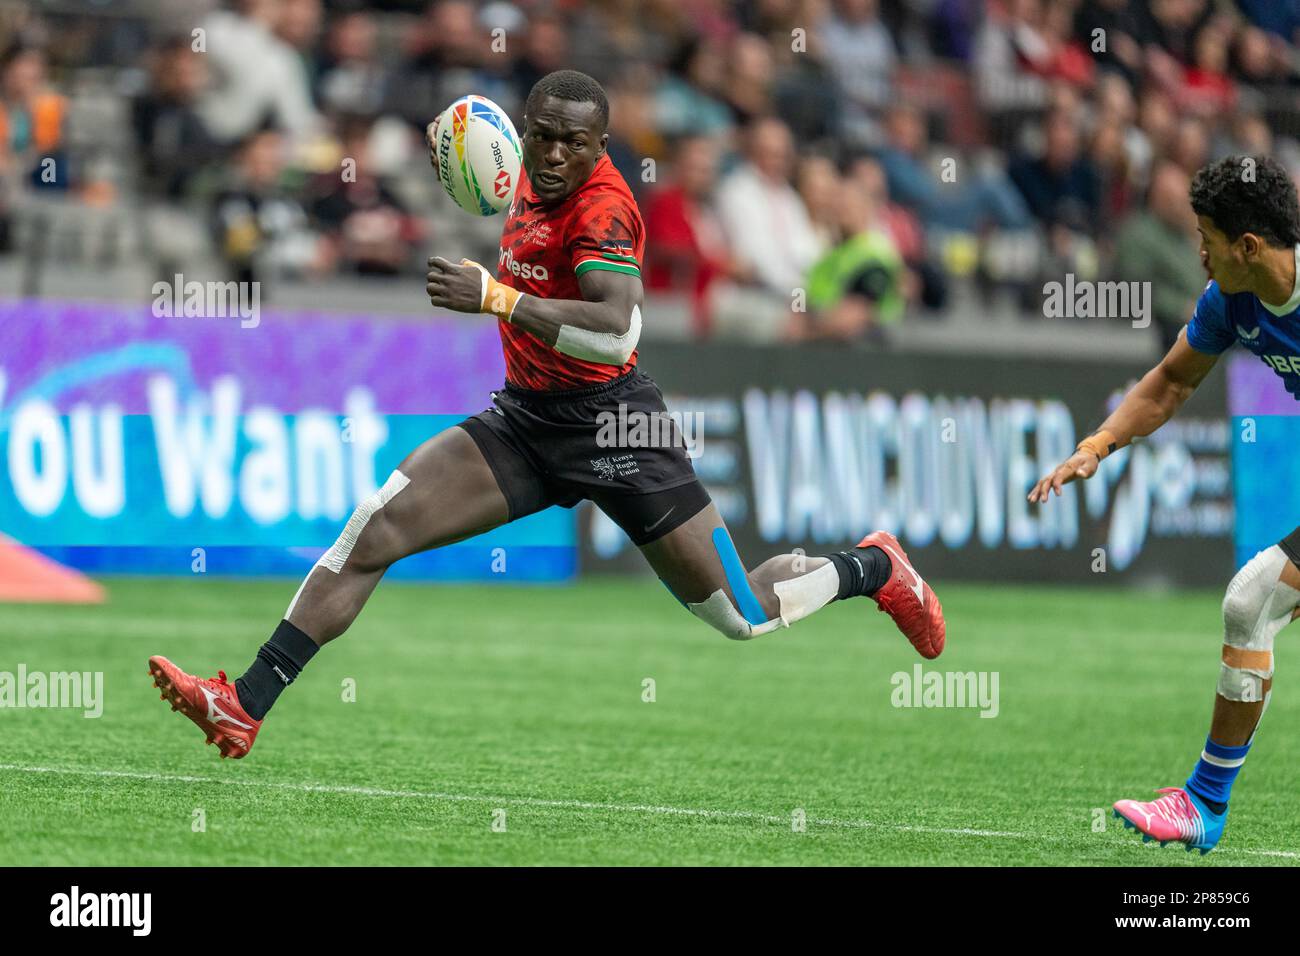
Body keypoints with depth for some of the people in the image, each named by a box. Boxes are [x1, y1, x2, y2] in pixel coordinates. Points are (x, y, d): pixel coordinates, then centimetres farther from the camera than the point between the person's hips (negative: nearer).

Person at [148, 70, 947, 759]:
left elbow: (612, 333, -35)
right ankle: (245, 709, -12)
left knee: (744, 617, 0)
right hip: (526, 419, 7)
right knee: (376, 526, -11)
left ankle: (875, 567, 31)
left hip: (611, 423, -7)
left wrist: (495, 297, -38)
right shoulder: (535, 182, 4)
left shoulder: (604, 206, -20)